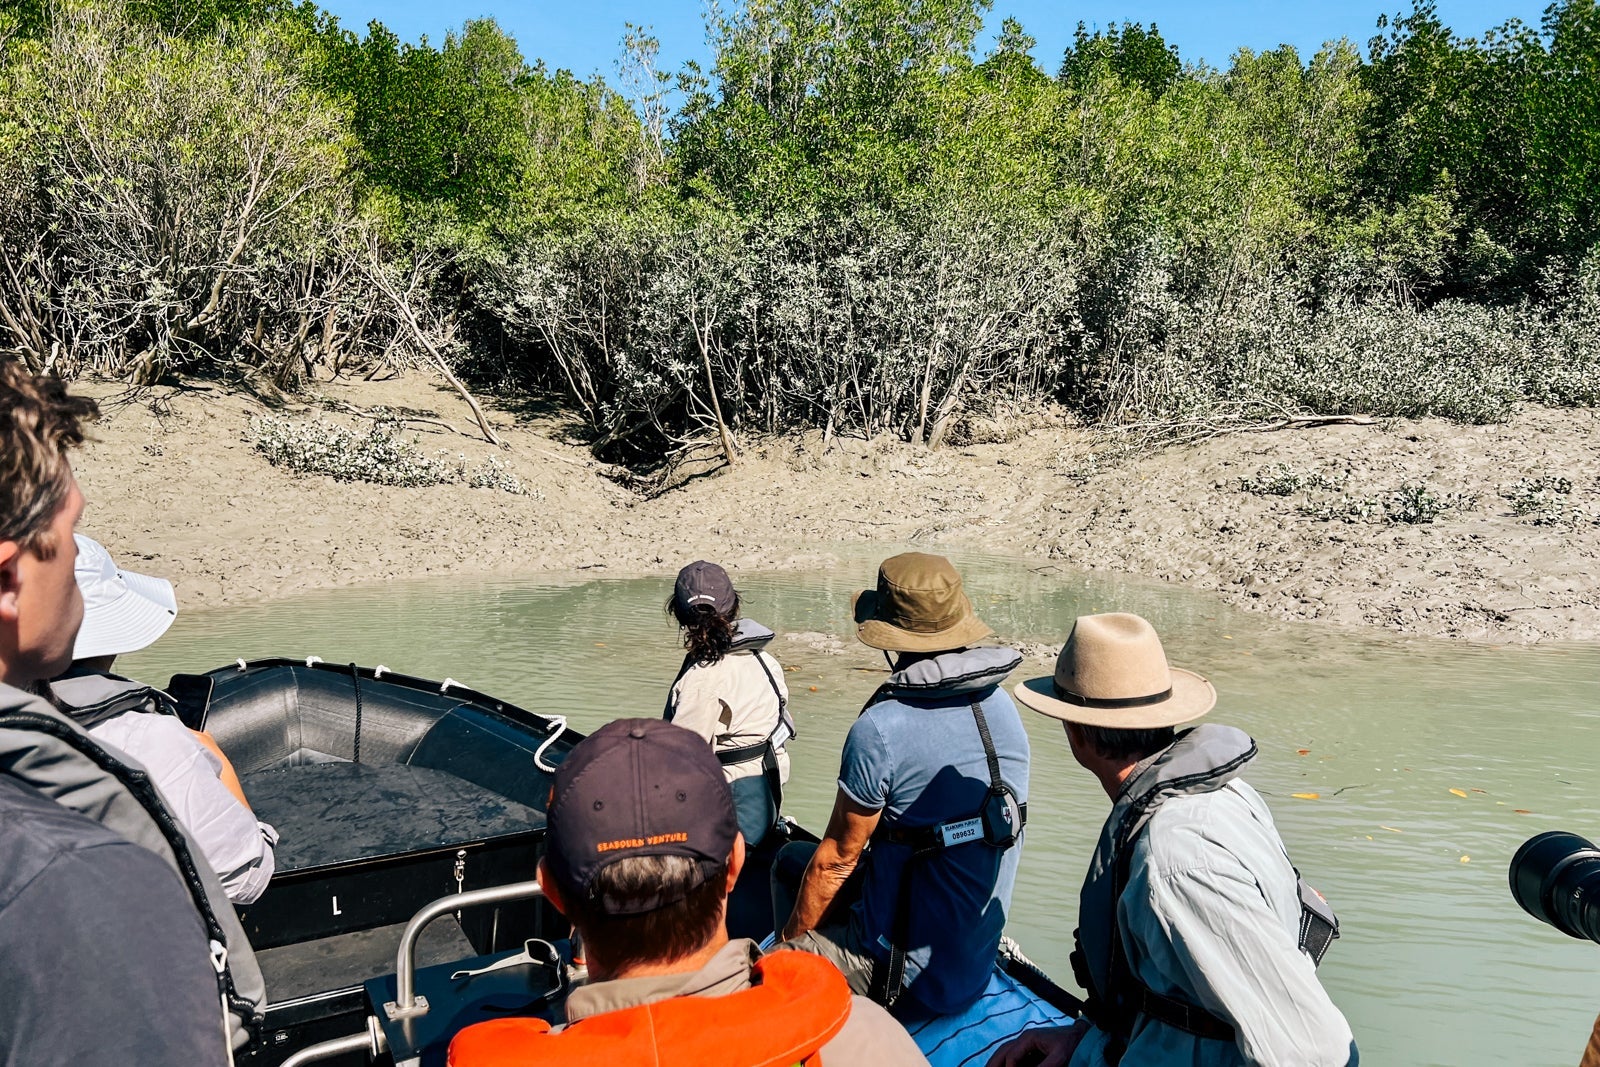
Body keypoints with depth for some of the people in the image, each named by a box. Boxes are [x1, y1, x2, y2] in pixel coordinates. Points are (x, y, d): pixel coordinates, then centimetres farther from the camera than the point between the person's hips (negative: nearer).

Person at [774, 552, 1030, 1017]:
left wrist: (790, 941, 3)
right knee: (793, 859, 21)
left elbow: (837, 858, -15)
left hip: (909, 979, -7)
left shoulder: (880, 729, -25)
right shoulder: (1004, 708, -2)